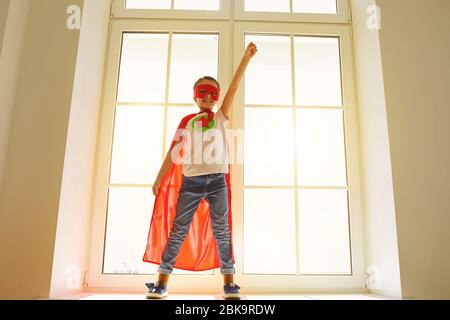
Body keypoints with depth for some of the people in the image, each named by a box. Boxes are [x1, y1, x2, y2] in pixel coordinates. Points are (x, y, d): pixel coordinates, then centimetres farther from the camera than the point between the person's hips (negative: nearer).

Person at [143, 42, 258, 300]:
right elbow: (174, 152, 8)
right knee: (178, 231, 3)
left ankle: (230, 284, 10)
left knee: (222, 231, 3)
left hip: (217, 180, 0)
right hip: (190, 181, 0)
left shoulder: (221, 118, 12)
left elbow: (234, 87, 4)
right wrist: (159, 179, 4)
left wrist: (247, 57, -2)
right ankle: (162, 284, 11)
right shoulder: (187, 121, 12)